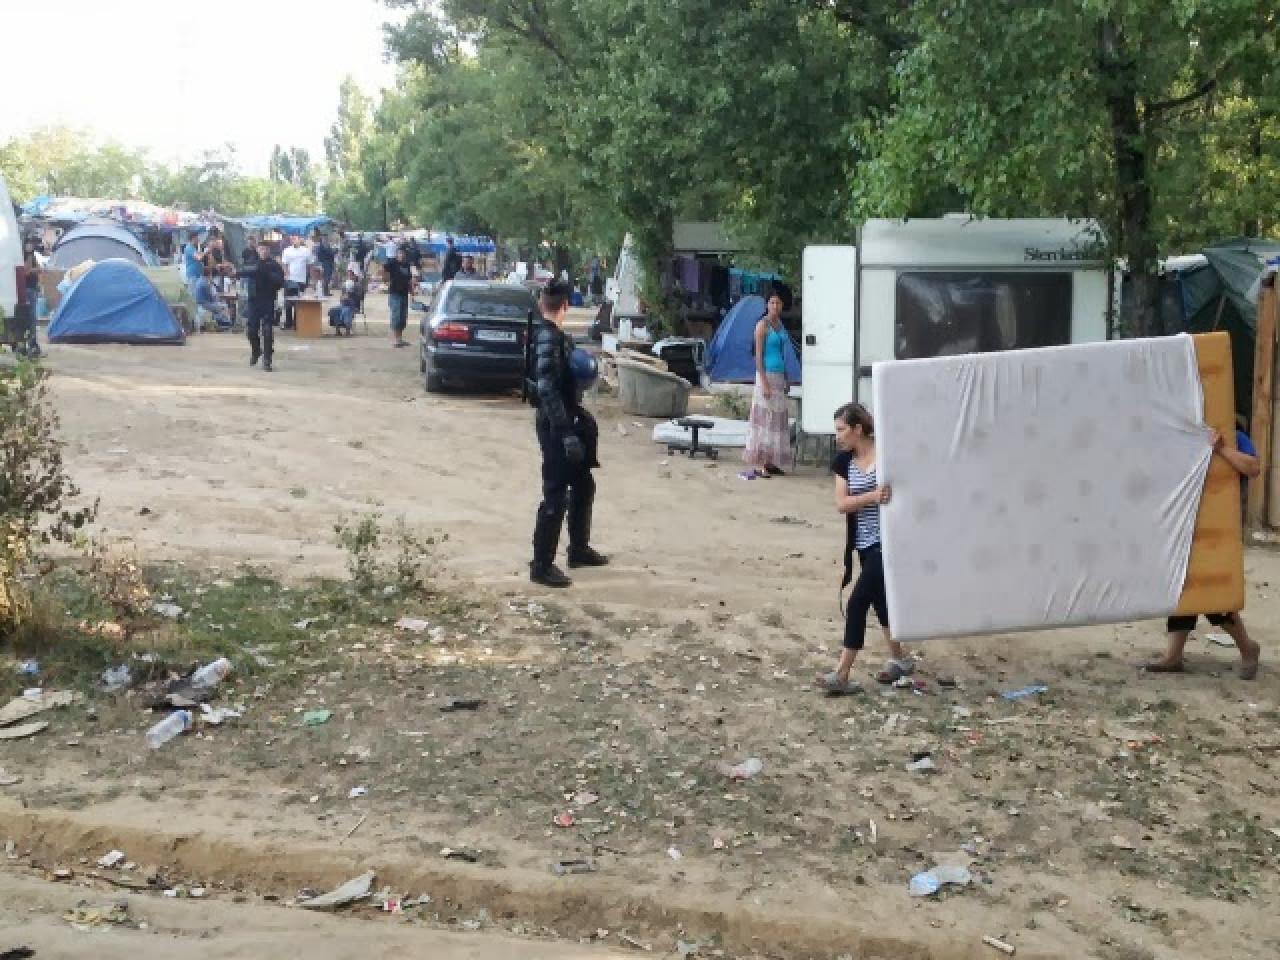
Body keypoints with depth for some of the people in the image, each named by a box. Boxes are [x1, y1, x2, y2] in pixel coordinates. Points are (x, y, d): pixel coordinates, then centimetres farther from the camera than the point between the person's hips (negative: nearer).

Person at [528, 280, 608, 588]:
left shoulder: (552, 335, 11)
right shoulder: (548, 338, -19)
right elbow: (547, 389, -26)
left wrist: (578, 419, 28)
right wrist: (567, 433, -28)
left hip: (564, 422, 10)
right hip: (555, 426, -10)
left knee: (583, 485, 20)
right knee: (555, 495, -5)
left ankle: (579, 549, 33)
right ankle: (542, 565, 2)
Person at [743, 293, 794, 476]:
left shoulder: (780, 324, 13)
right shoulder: (763, 325, -9)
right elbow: (758, 355, -14)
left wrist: (785, 379, 18)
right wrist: (764, 382, -20)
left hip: (779, 375, 8)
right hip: (767, 374, -8)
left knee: (778, 419, 8)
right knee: (764, 418, -8)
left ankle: (771, 462, 14)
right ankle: (760, 464, -6)